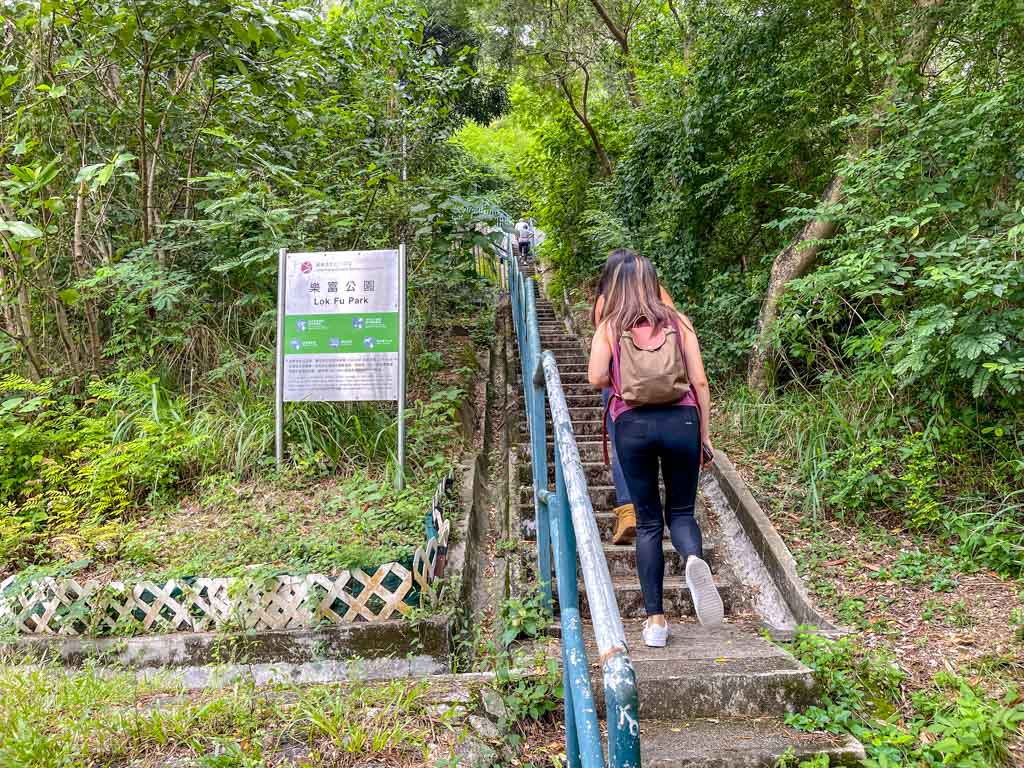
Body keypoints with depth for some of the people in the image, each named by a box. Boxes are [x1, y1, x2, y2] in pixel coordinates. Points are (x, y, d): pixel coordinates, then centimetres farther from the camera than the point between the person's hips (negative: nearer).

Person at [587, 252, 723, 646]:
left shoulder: (610, 327, 3)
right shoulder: (678, 322, 5)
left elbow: (597, 378, -6)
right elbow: (700, 382, 3)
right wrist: (704, 433, 11)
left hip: (633, 424, 0)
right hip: (680, 421, 1)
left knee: (648, 521, 9)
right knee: (681, 511, 15)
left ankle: (655, 620, 9)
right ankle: (694, 559, -20)